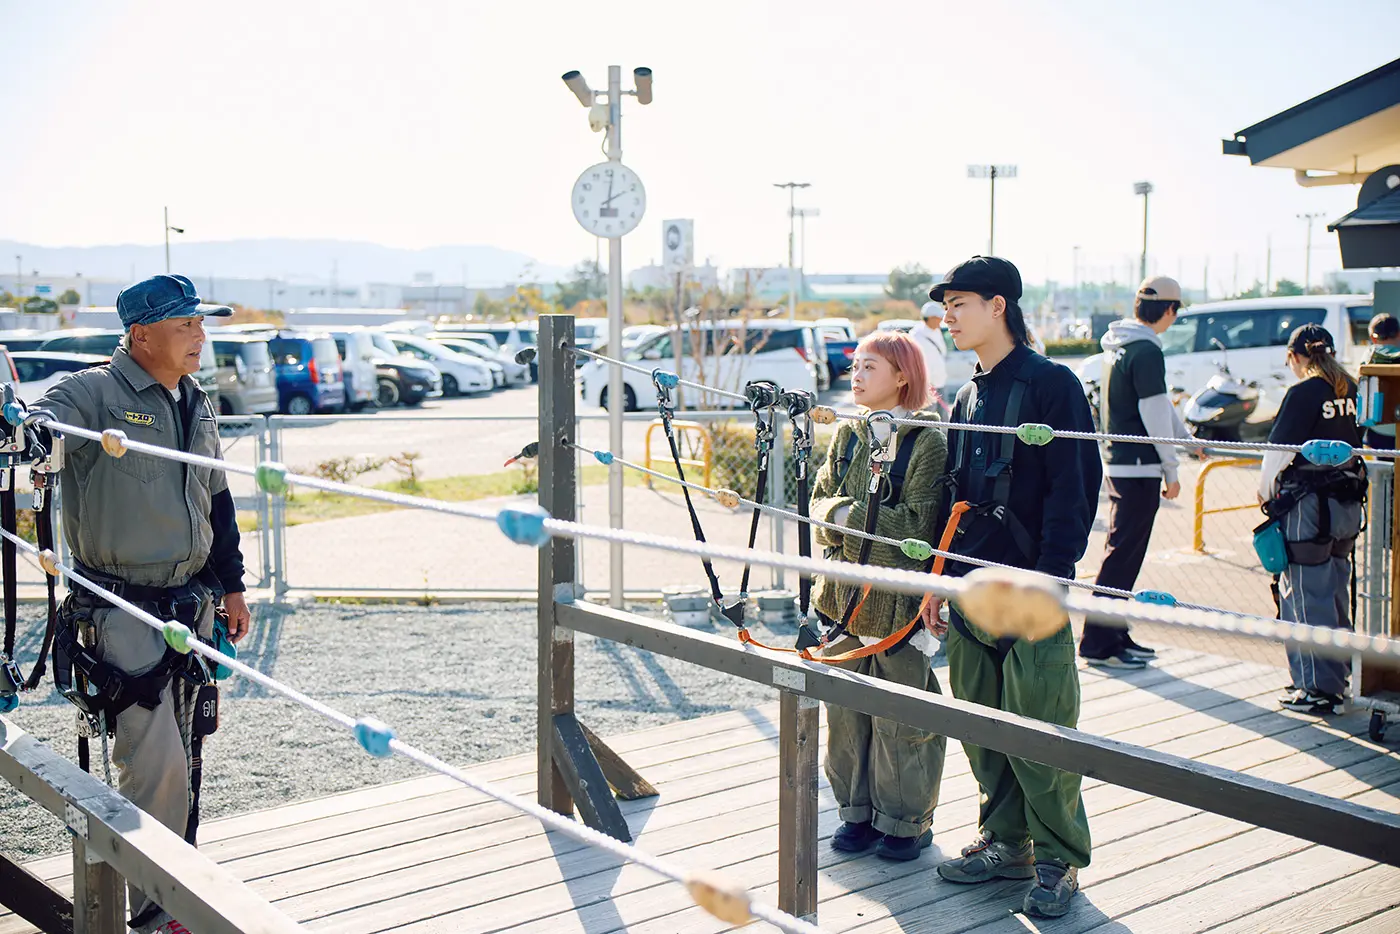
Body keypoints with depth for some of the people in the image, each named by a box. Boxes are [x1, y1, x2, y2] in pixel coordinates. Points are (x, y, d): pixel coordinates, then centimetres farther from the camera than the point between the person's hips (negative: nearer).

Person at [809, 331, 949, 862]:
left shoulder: (927, 439, -9)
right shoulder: (848, 435, 11)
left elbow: (917, 524, -14)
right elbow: (821, 499, 11)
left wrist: (851, 515, -12)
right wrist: (840, 513, -10)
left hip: (899, 599, -6)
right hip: (847, 593, 6)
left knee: (900, 715, 3)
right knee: (846, 709, 11)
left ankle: (907, 821, 18)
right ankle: (858, 810, 26)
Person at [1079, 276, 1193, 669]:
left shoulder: (1118, 346, 14)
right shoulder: (1146, 351, -16)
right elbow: (1155, 415, -17)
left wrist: (1185, 436, 36)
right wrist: (1171, 470, -9)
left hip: (1116, 463, 10)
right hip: (1138, 467, -10)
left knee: (1123, 552, 16)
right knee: (1122, 556, -6)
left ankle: (1115, 635, 23)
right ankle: (1098, 643, -3)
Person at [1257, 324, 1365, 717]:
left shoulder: (1303, 393, -14)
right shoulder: (1350, 390, 6)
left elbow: (1279, 450, -13)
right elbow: (1358, 443, 13)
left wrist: (1265, 491, 3)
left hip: (1308, 507, -8)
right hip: (1348, 504, 8)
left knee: (1305, 599, -1)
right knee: (1335, 593, 17)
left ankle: (1318, 689, 2)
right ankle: (1336, 680, 25)